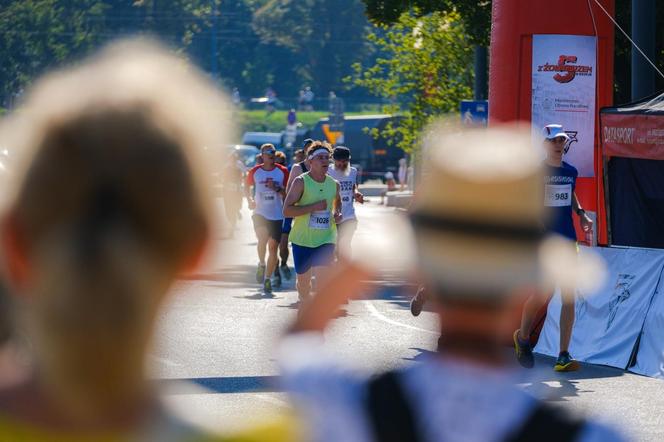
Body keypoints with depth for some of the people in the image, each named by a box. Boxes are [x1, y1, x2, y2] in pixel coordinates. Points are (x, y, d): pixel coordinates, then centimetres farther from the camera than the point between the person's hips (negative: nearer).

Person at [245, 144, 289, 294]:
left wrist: (277, 188, -16)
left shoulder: (282, 171, 1)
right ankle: (262, 264, 8)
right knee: (262, 239, -22)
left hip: (277, 215, 1)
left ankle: (268, 279, 10)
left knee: (273, 246, 0)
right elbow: (247, 187, 17)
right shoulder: (255, 171, 3)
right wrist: (250, 200, 0)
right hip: (260, 213, -1)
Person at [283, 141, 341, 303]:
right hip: (302, 239, -2)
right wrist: (314, 207, -20)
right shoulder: (301, 182, -8)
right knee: (303, 279, 9)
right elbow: (286, 211, -14)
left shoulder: (334, 184, 7)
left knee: (322, 274, -18)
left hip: (326, 239, 2)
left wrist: (337, 213, 7)